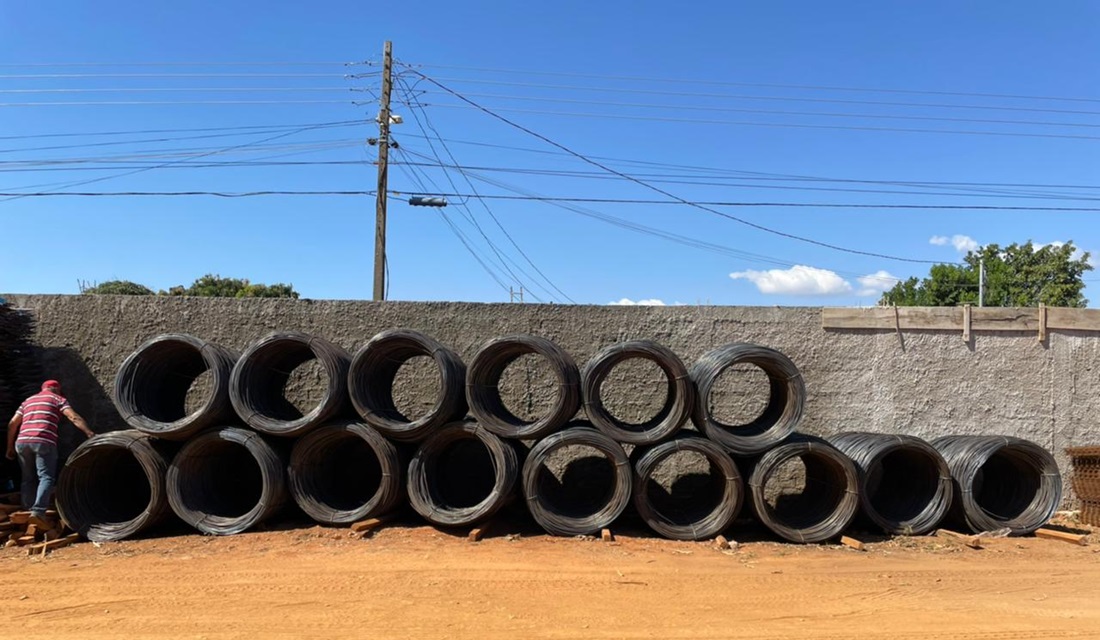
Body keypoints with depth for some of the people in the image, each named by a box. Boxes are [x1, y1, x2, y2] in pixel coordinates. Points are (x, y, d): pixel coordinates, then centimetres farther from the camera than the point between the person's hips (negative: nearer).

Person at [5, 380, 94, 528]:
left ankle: (28, 511, 11)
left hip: (22, 441, 5)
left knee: (28, 479, 14)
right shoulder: (58, 399, 13)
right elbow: (73, 417, -3)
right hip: (44, 442, -5)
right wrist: (89, 432, -12)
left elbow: (12, 424, 22)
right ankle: (38, 511, -22)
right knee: (46, 477, -8)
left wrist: (10, 447, 26)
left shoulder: (27, 401, 28)